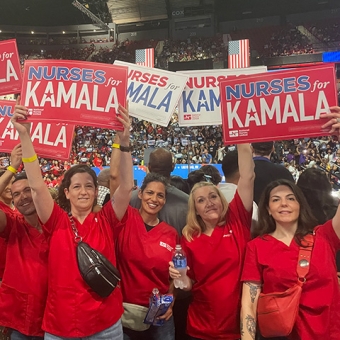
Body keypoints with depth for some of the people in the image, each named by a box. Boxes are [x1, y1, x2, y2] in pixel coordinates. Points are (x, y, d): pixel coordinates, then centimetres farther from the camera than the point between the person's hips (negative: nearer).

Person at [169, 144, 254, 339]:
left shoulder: (237, 221, -6)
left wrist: (242, 143, -19)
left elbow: (248, 177, -15)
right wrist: (180, 277, -15)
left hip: (241, 323, -1)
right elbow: (190, 285, 5)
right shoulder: (189, 238, -3)